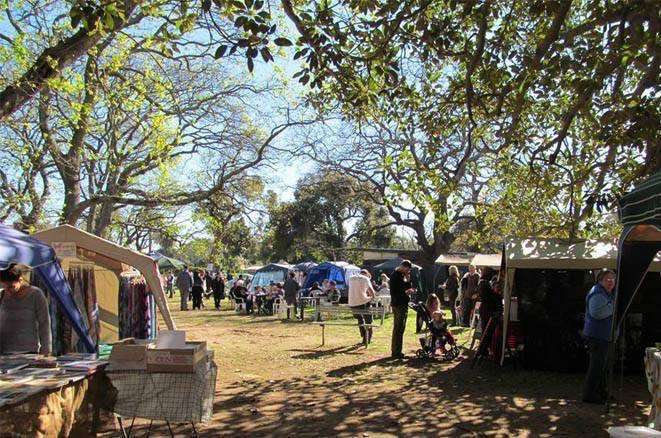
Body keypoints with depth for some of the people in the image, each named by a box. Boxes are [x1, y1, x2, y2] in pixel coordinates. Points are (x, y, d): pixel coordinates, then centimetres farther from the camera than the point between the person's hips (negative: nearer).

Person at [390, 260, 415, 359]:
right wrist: (405, 292, -27)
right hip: (398, 305, -9)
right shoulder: (395, 276, -13)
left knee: (400, 328, 14)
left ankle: (396, 351, 22)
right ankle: (395, 352, -2)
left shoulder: (403, 275, 15)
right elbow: (393, 293, -18)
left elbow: (407, 287, 14)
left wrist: (408, 279, 0)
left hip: (403, 305, 9)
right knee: (398, 329, -7)